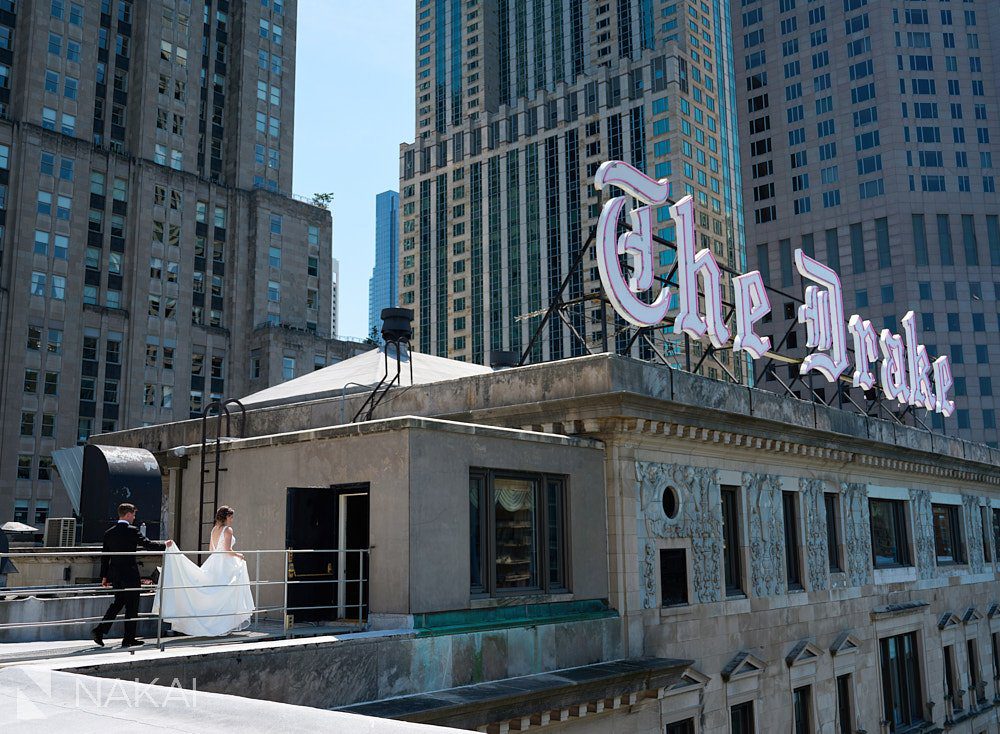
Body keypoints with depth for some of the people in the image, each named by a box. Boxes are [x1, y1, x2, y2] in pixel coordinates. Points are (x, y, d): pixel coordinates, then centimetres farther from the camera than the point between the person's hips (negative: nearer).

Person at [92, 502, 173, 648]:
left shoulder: (109, 533, 6)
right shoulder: (132, 531, -14)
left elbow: (105, 556, 9)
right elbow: (148, 544, -14)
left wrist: (104, 576, 15)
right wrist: (165, 545, 2)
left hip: (115, 574, 6)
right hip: (130, 574, -6)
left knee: (118, 602, 21)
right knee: (131, 606, 4)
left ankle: (99, 630, 11)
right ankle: (129, 639, 8)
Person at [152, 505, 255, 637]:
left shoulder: (214, 529, 11)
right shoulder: (228, 530, -12)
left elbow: (210, 548, 17)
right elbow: (228, 550, -18)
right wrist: (238, 555, -2)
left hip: (213, 563, 7)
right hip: (225, 565, -7)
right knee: (225, 594, 1)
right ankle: (223, 625, 3)